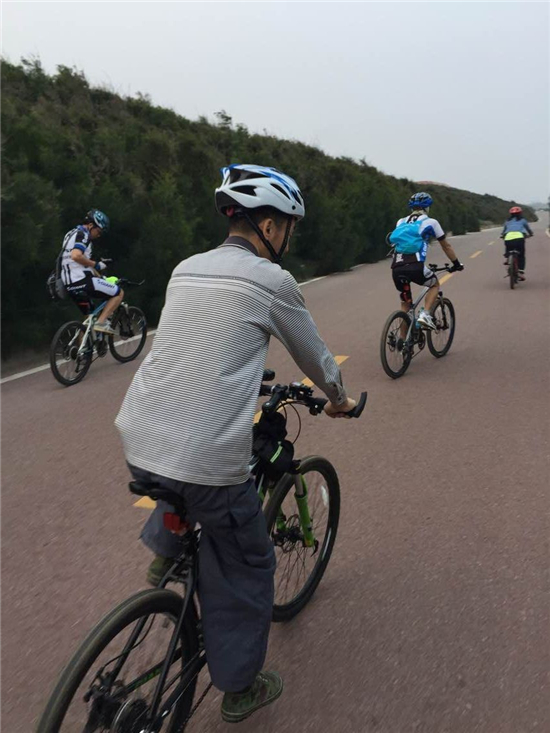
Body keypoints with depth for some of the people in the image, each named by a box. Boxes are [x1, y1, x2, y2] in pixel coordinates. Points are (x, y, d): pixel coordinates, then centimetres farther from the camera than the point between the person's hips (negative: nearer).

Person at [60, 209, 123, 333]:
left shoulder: (72, 234, 25)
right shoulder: (83, 234, -7)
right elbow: (76, 256, -26)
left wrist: (100, 276, 27)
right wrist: (96, 264, -15)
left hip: (71, 285, 10)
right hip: (82, 281, -10)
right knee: (119, 293, 1)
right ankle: (101, 322, -10)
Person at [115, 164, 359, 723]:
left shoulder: (186, 269, 13)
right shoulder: (271, 280, -5)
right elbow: (314, 356, 8)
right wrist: (339, 400, 29)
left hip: (136, 444, 7)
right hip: (204, 461, -6)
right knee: (245, 566, 17)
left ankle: (164, 552, 33)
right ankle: (240, 688, 34)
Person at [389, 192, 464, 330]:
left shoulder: (401, 222, 25)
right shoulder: (430, 222, 15)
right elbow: (446, 246, 22)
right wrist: (457, 264, 34)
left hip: (396, 268, 4)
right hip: (415, 266, -4)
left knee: (405, 304, 20)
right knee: (435, 284, 26)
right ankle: (425, 315, 5)